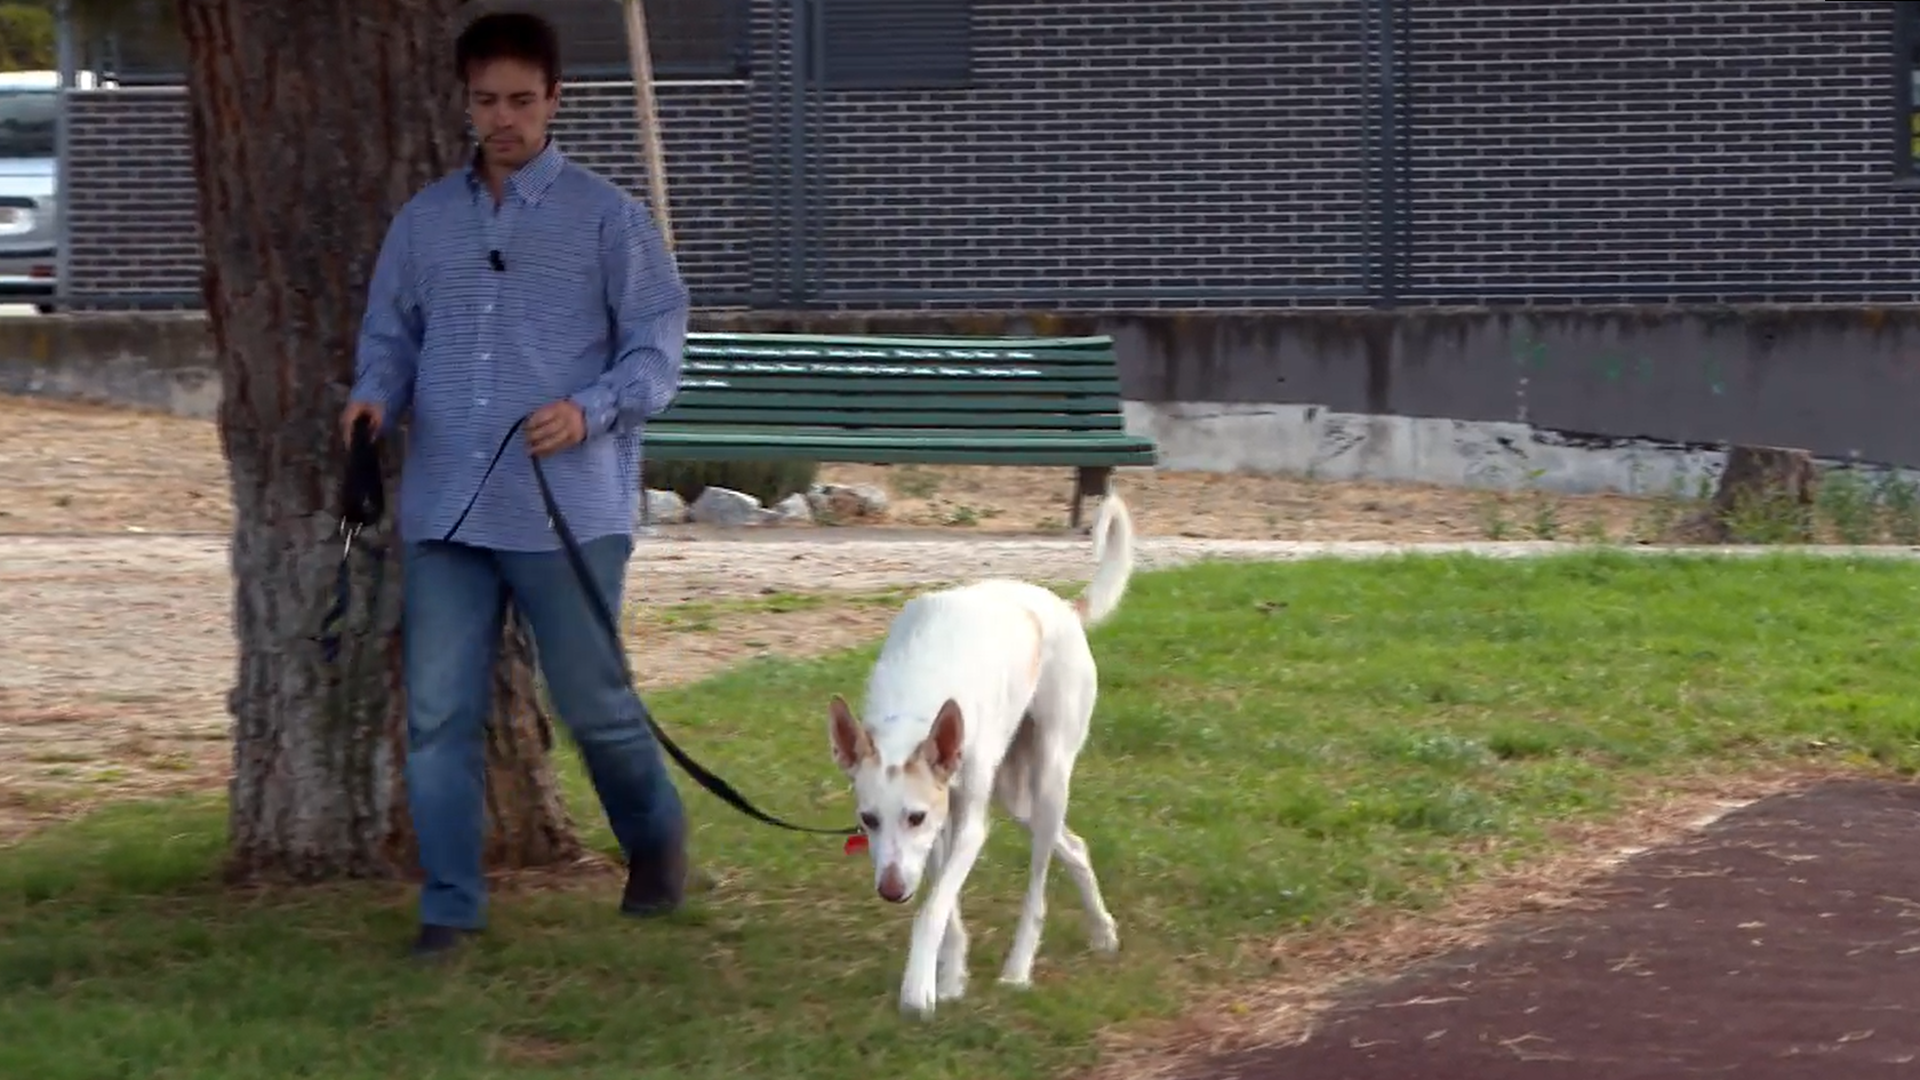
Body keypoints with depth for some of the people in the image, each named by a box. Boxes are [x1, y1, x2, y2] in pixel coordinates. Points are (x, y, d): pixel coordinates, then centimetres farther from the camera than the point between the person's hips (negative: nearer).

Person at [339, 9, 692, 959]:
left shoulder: (606, 218, 0)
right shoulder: (424, 220, 11)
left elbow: (658, 344, -2)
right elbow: (390, 334, 16)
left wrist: (590, 411, -19)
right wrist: (376, 397, -6)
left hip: (569, 512, -3)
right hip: (444, 513, 3)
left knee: (591, 700, 4)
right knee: (439, 713, -1)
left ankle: (654, 841, 31)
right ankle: (450, 906, 6)